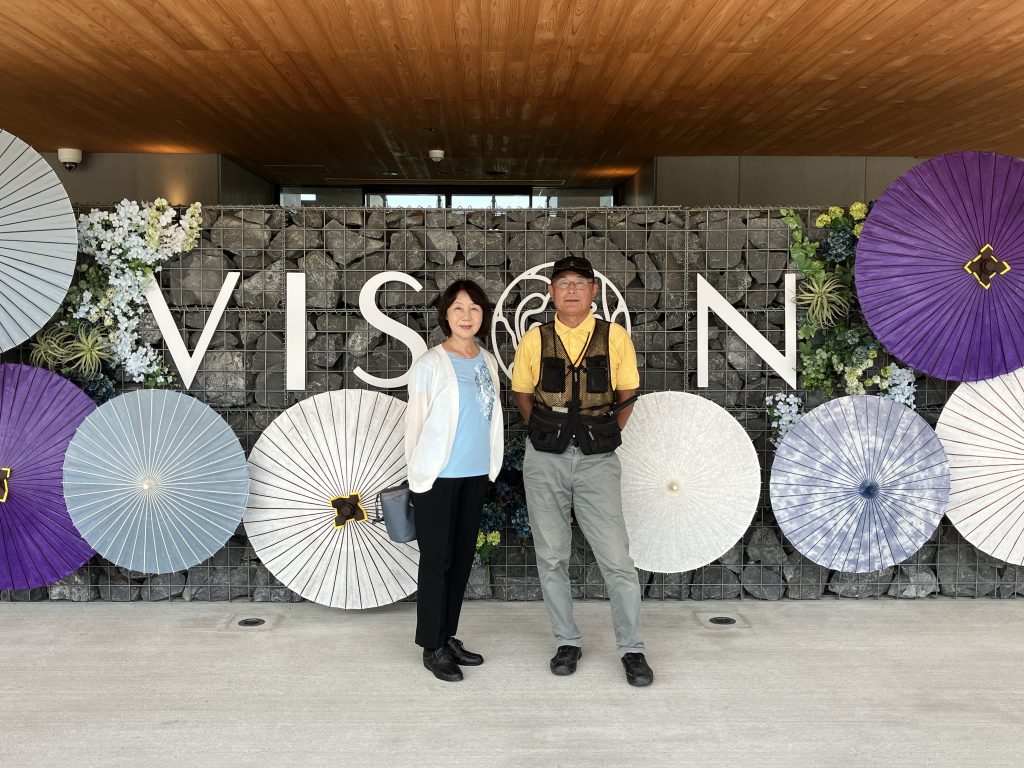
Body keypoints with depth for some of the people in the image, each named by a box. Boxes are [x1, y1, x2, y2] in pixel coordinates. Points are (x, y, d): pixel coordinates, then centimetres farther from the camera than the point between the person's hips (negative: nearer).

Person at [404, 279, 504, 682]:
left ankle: (449, 637, 26)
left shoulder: (488, 362, 7)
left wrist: (491, 464, 10)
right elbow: (415, 422, -5)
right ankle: (432, 647, 14)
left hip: (477, 474, 6)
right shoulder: (430, 364, -10)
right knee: (436, 560, 2)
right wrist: (419, 471, -2)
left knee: (463, 558, 12)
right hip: (438, 475, -6)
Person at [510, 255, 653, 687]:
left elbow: (626, 394, 9)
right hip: (545, 460, 2)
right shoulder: (535, 340, 1)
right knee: (551, 557, 9)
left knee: (616, 557, 0)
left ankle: (632, 649, 17)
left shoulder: (615, 337, -2)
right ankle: (567, 642, 25)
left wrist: (606, 436, 3)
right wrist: (547, 436, 6)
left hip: (598, 460, -1)